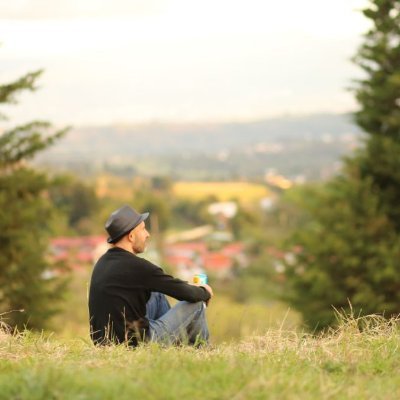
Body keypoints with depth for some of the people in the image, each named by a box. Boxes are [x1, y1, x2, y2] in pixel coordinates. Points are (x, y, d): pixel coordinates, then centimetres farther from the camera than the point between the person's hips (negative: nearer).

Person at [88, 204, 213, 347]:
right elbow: (187, 294, -11)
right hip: (136, 344, -9)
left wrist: (191, 288, 28)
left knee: (157, 296, 28)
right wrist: (204, 292, 13)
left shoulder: (103, 262, 9)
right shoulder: (135, 266, -18)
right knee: (196, 304, 6)